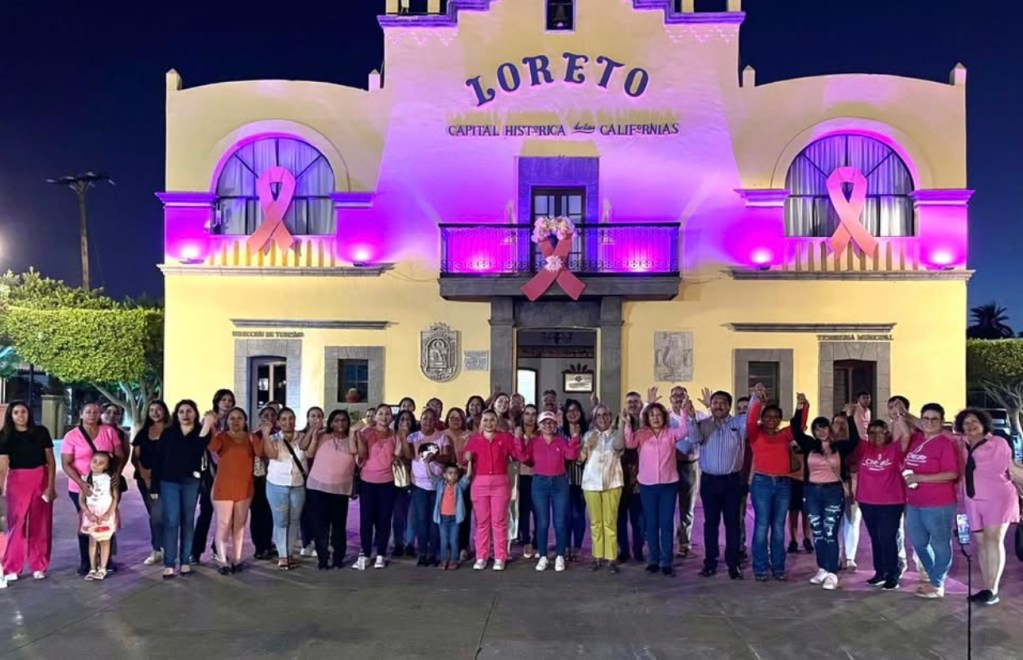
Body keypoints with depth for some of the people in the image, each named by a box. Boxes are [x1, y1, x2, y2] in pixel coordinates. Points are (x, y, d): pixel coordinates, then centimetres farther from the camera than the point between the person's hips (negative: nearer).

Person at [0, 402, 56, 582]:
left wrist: (51, 485, -5)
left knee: (40, 524, 7)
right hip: (17, 481, -1)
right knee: (17, 523, -1)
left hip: (41, 480, 1)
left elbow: (51, 460, 2)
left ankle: (39, 566, 17)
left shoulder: (41, 432, -1)